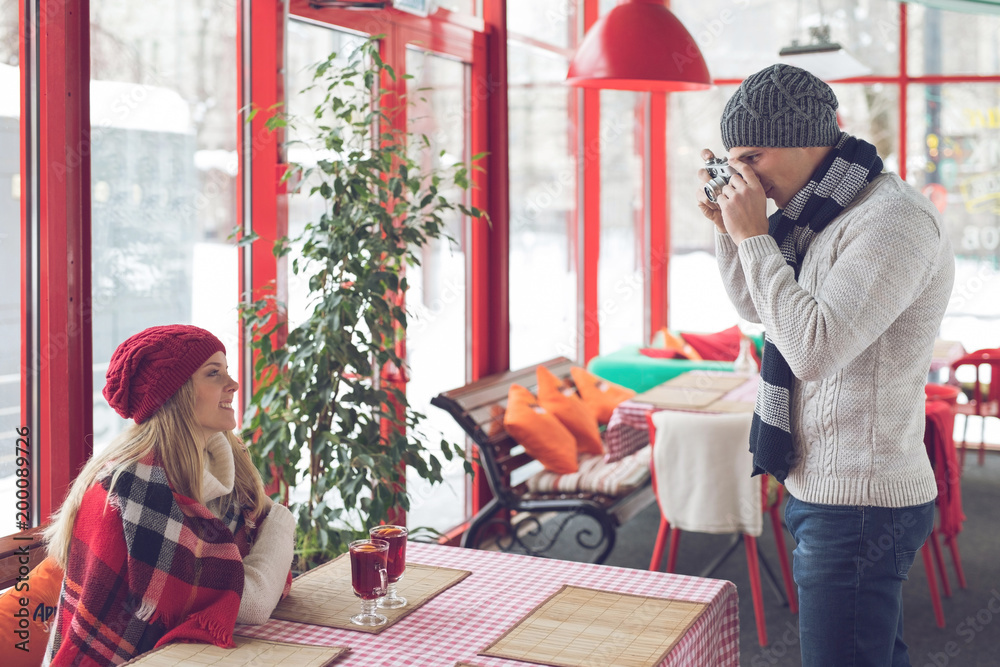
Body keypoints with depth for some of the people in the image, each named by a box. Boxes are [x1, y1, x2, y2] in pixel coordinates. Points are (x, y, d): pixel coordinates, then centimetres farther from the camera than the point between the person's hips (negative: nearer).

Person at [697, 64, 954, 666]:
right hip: (824, 491, 10)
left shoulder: (895, 217, -20)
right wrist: (729, 229, 7)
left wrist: (755, 237, -20)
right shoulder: (825, 213, 10)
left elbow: (814, 348, -30)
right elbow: (759, 311, 23)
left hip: (858, 506, -10)